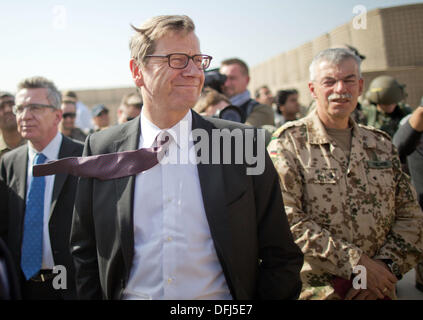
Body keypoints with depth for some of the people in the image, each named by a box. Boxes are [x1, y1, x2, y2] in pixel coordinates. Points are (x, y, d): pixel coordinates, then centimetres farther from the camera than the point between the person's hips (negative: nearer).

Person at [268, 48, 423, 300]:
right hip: (314, 291, -4)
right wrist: (356, 263, -19)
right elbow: (286, 220, -17)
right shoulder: (289, 142, -7)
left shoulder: (382, 145, 8)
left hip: (378, 289, 4)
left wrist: (387, 266, -9)